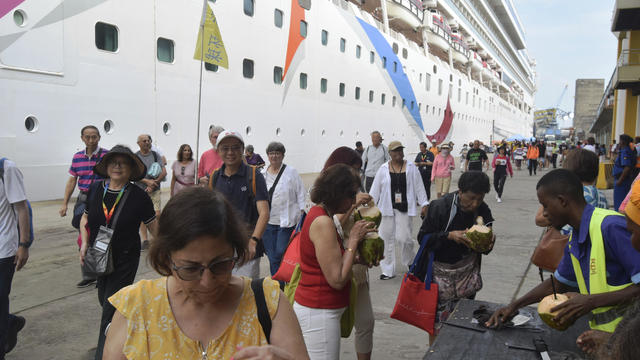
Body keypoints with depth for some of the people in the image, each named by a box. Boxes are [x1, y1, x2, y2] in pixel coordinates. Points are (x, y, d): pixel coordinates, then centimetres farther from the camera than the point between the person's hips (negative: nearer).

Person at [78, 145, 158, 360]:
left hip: (125, 260, -5)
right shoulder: (95, 189, -2)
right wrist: (85, 243, -2)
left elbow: (154, 228, -6)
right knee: (104, 300, 21)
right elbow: (85, 219, 11)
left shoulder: (139, 196, -14)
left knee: (111, 310, -3)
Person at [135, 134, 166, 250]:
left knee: (157, 215, -7)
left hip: (155, 191, 0)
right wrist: (147, 181, -15)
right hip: (140, 191, 0)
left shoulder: (156, 155, 6)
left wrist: (154, 184, -9)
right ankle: (145, 240, 10)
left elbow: (164, 172, 2)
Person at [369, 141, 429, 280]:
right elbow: (375, 190, 5)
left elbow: (419, 186, 4)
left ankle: (410, 261, 25)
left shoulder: (411, 168, 2)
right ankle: (388, 270, 17)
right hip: (386, 208, 1)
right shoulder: (383, 169, 3)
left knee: (403, 237, -8)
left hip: (404, 208, -1)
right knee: (387, 238, 4)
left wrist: (424, 204, 2)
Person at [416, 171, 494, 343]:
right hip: (441, 271, -4)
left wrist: (489, 240, -17)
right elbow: (423, 238, -14)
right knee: (437, 321, 1)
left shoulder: (483, 210, -4)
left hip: (468, 272, 4)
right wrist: (449, 235, -27)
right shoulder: (440, 207, -17)